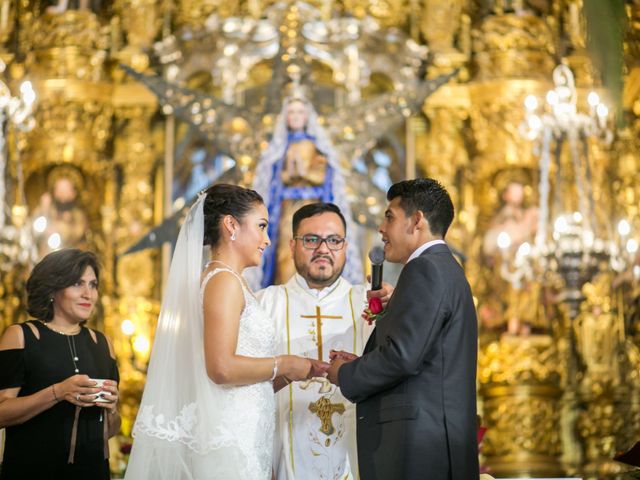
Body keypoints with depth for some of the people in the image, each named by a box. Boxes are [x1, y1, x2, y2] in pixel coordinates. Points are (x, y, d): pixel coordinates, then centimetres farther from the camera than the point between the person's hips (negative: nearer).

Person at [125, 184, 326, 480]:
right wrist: (284, 365, -9)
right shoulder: (224, 281, -9)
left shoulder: (221, 280, 17)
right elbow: (222, 368, -20)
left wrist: (285, 376, 12)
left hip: (237, 431, 9)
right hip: (230, 438, -9)